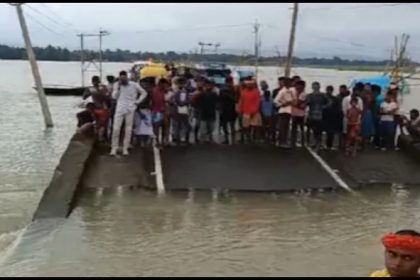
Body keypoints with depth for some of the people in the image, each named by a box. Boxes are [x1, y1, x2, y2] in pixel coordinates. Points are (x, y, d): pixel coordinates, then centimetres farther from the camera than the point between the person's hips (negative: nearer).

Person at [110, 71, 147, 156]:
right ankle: (114, 148, 4)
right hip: (119, 109, 0)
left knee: (128, 129, 2)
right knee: (116, 129, -5)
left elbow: (144, 93, 7)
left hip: (130, 109, 0)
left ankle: (125, 148, 10)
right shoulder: (117, 85, 5)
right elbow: (114, 96, -4)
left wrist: (137, 101, -1)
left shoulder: (134, 85, 0)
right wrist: (118, 87, -12)